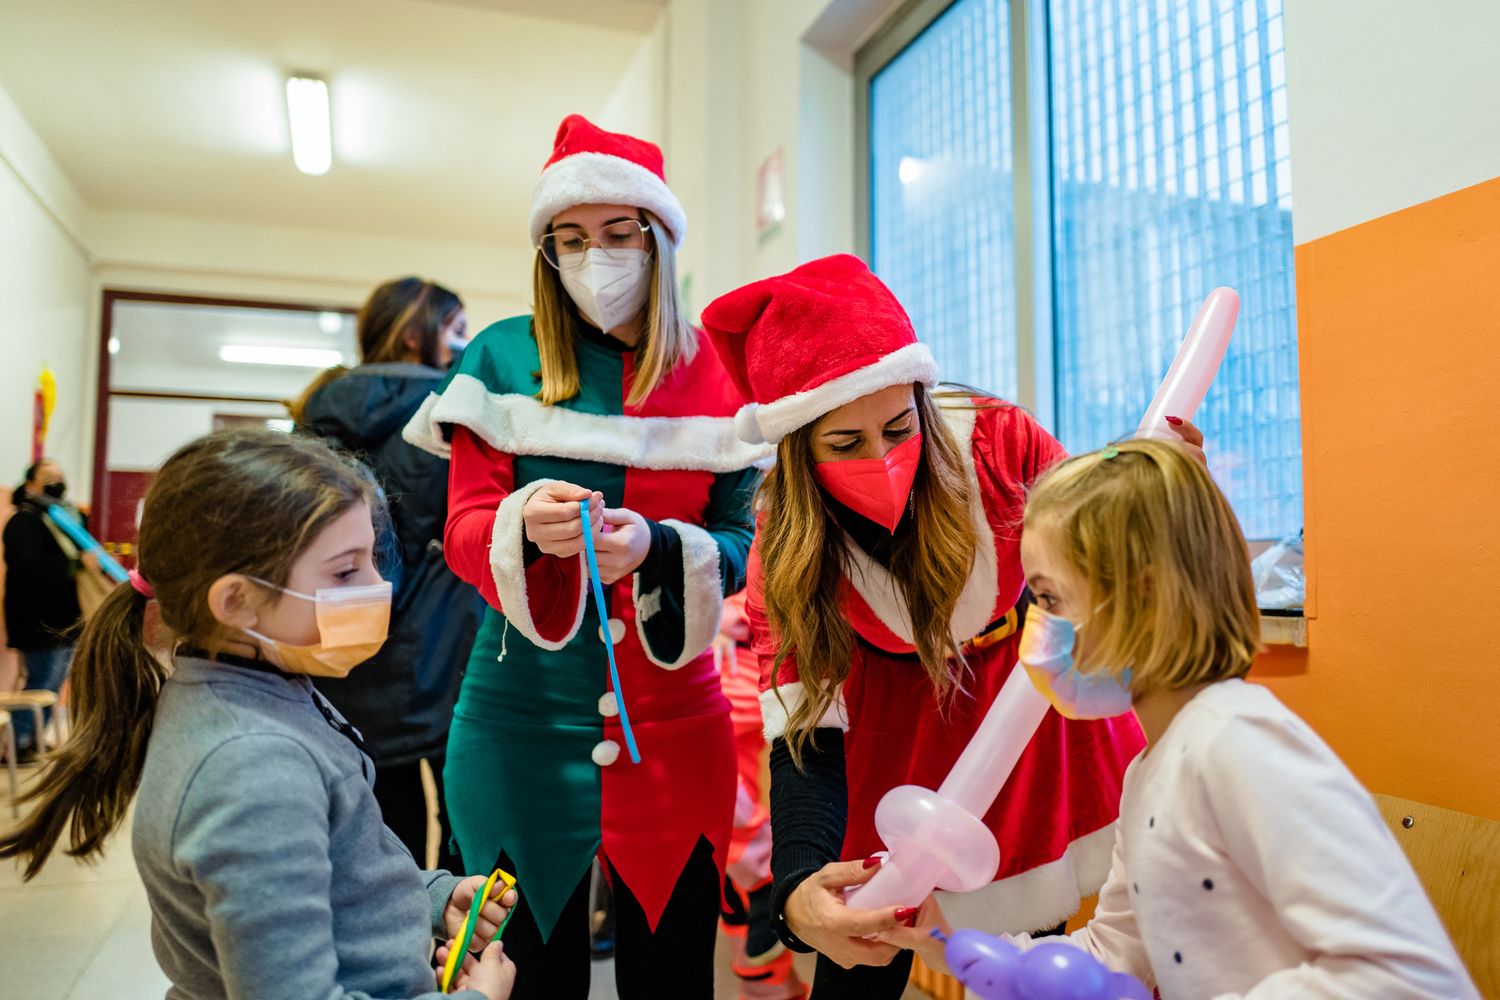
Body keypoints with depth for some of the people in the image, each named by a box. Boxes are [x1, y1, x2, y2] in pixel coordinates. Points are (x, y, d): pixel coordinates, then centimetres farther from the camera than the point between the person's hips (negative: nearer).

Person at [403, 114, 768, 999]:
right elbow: (464, 528, -2)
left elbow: (742, 544, -2)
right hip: (524, 720, 0)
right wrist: (526, 525, -25)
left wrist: (655, 548, -23)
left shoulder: (715, 376, 1)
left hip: (673, 728, 1)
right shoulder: (503, 360, 1)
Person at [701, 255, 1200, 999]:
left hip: (1039, 735, 1)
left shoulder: (997, 441, -20)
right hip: (901, 762, 0)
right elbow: (805, 734, -22)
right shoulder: (784, 547, -19)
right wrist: (797, 888, -39)